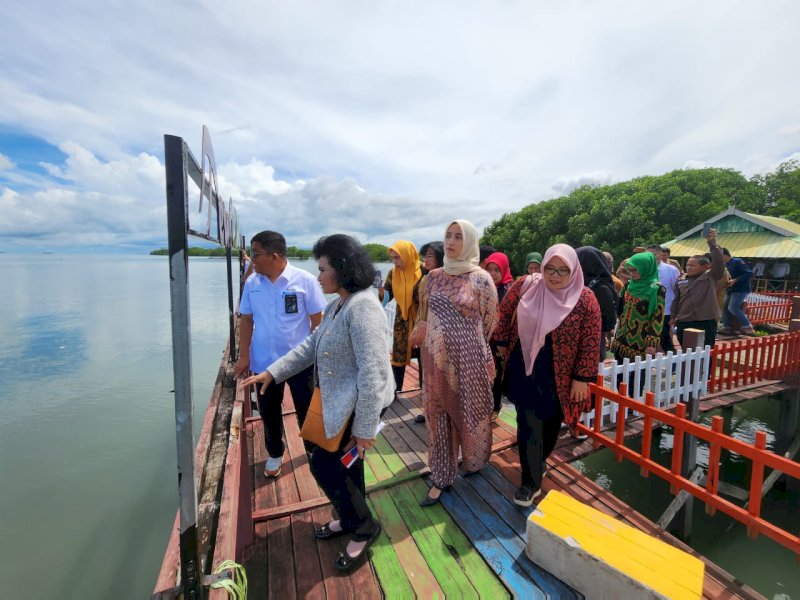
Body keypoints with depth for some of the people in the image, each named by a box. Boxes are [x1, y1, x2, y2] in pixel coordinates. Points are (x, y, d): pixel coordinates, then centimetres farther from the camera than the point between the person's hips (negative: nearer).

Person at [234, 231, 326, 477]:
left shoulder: (305, 280, -14)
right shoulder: (251, 283, -3)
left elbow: (317, 321, -9)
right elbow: (246, 320, 5)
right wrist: (243, 356, 1)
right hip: (263, 363, 3)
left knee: (306, 411, 14)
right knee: (269, 413, 20)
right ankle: (275, 454, 45)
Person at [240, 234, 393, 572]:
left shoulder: (362, 307, -25)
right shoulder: (337, 305, 7)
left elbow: (372, 372, -27)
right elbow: (311, 346, 14)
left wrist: (365, 427, -22)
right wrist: (272, 372, 10)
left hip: (359, 402, -9)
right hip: (339, 400, 9)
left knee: (324, 463, 2)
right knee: (343, 460, 21)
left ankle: (363, 528, 25)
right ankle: (351, 519, 45)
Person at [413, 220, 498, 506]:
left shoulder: (480, 278, -10)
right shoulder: (434, 276, 4)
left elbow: (490, 321, -2)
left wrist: (471, 348, 7)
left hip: (468, 358, -4)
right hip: (436, 357, 4)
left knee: (469, 412, 14)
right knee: (438, 414, 12)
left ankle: (473, 460, 46)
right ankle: (442, 476, 30)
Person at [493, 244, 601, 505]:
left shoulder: (585, 299, -12)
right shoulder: (525, 286, -9)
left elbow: (590, 343, -9)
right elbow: (503, 313, 5)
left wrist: (582, 378, -9)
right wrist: (502, 342, 6)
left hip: (559, 377, 0)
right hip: (525, 371, 0)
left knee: (550, 424, 19)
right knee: (529, 426, 5)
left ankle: (537, 463, 45)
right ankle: (531, 481, 24)